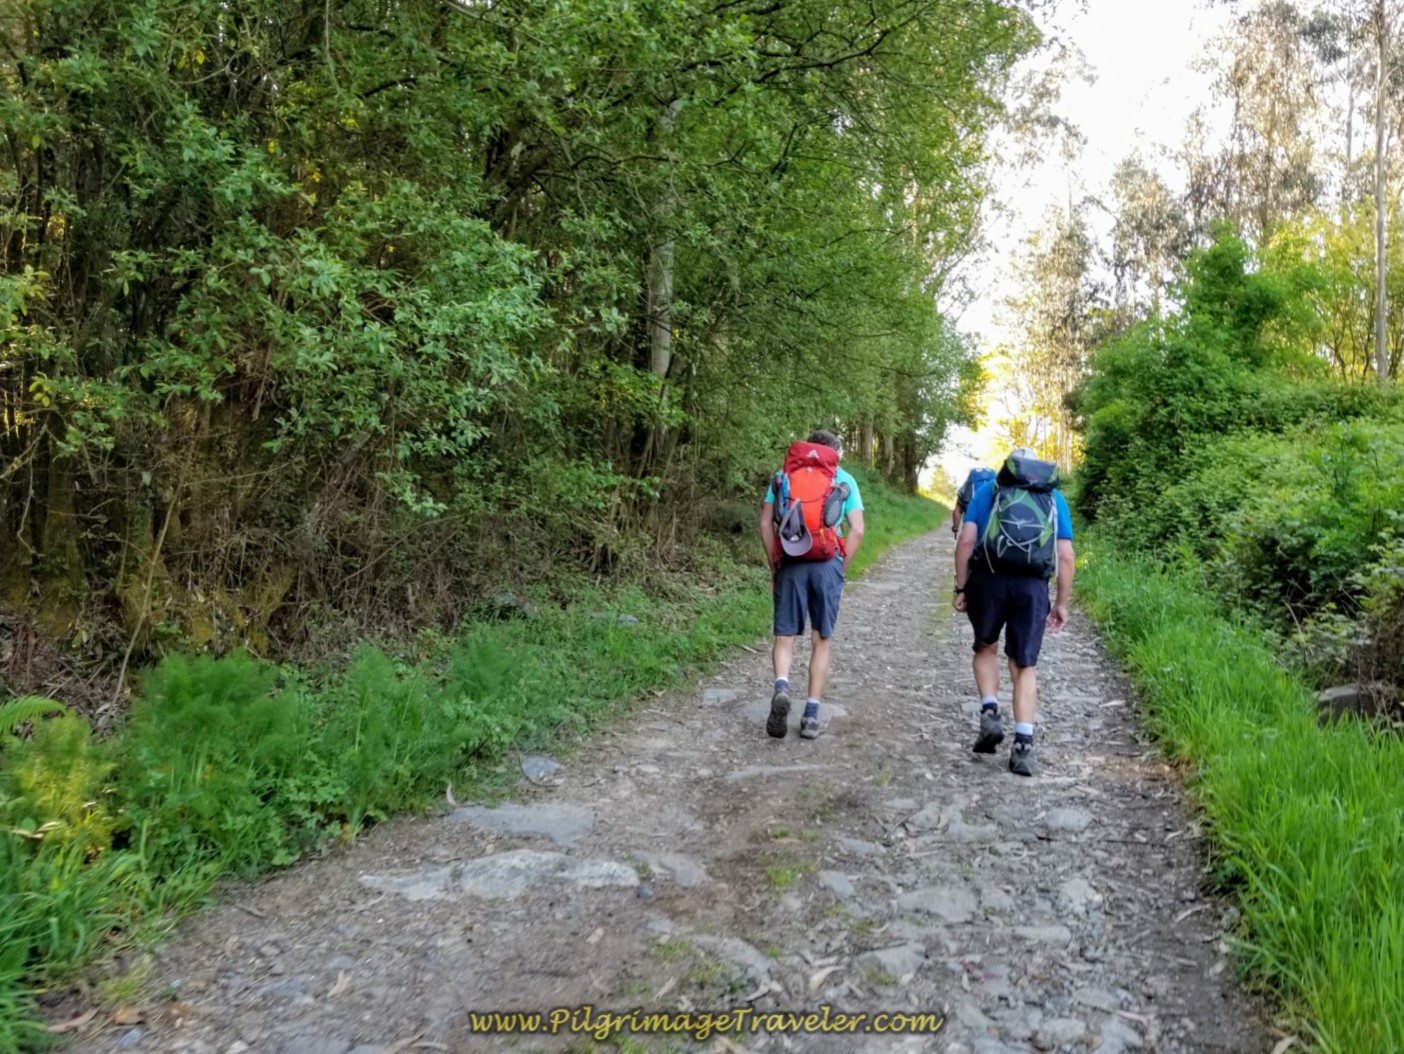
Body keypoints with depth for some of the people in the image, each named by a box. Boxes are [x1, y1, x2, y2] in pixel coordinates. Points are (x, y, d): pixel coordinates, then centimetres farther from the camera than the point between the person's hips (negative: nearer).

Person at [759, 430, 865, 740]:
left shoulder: (783, 475, 12)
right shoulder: (844, 480, 8)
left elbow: (765, 524, 5)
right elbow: (857, 531, 0)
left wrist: (774, 567, 10)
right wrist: (841, 570, 8)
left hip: (790, 564, 1)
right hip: (827, 565, 0)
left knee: (785, 636, 8)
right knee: (822, 641, 9)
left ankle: (781, 687, -19)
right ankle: (811, 715, 8)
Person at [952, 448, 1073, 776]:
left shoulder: (988, 489, 15)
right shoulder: (1055, 498, 19)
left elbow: (966, 540, 2)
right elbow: (1066, 556, 10)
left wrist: (961, 587, 6)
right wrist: (1062, 603, 14)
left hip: (989, 579, -1)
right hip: (1033, 587, 1)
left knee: (985, 648, 23)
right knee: (1024, 666, 10)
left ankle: (990, 714, 8)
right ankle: (1023, 744, 4)